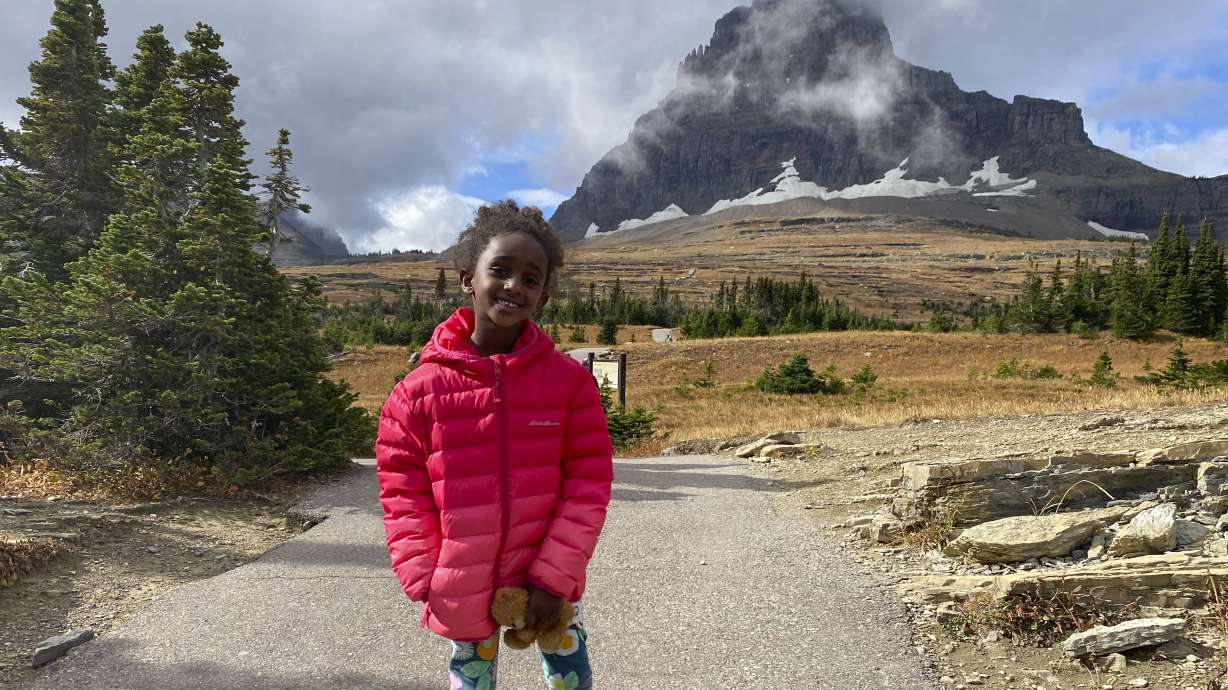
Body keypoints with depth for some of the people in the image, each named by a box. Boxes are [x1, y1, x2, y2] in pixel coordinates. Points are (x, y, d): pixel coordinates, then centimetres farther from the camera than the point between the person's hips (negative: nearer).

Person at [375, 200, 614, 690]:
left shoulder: (569, 379, -9)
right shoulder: (419, 390, -9)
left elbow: (589, 481, -9)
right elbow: (404, 496, -4)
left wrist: (554, 576, -12)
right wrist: (427, 583, -8)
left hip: (546, 579, 0)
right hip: (462, 590, 0)